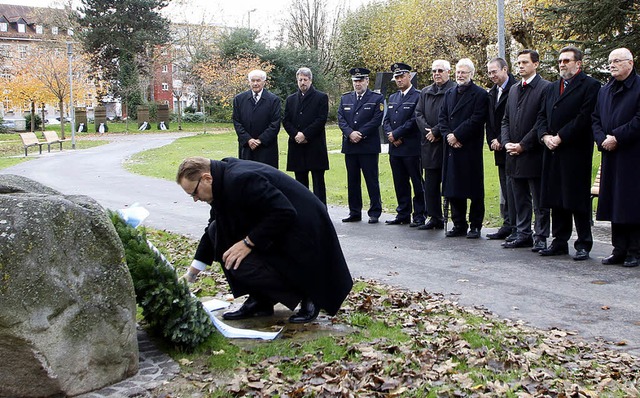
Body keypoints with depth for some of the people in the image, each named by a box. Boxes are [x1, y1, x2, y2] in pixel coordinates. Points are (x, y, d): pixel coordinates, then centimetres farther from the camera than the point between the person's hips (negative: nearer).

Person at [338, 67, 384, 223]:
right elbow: (341, 119, 5)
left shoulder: (377, 98, 2)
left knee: (372, 180, -1)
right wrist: (350, 133, -11)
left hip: (369, 146, -4)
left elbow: (376, 120, -8)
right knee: (352, 181, 8)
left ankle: (375, 212, 6)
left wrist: (360, 134, -14)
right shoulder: (345, 98, 14)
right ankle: (354, 212, 16)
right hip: (350, 146, 4)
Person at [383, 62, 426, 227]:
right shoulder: (392, 98, 18)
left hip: (412, 148, -7)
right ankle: (403, 215, 19)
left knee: (417, 183, -1)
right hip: (395, 149, 7)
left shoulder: (418, 96, -6)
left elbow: (415, 121, -14)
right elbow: (386, 120, 15)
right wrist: (390, 136, -4)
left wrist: (396, 134, -12)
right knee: (400, 184, 11)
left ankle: (419, 216, 5)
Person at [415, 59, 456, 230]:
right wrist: (427, 131, -6)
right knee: (431, 184, 9)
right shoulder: (425, 92, 17)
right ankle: (434, 218, 17)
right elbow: (418, 114, 10)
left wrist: (436, 131, -13)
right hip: (429, 145, 6)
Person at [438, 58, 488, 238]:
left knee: (474, 189, 1)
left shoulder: (480, 94, -4)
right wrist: (448, 135, -5)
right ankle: (459, 225, 17)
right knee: (453, 189, 8)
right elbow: (442, 117, 11)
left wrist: (457, 135, -14)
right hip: (452, 149, 6)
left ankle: (475, 226, 9)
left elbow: (476, 120, -13)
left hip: (471, 149, -6)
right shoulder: (449, 93, 16)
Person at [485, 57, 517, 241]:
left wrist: (501, 141, -12)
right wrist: (492, 141, 5)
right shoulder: (492, 93, 16)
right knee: (505, 190, 12)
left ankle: (517, 228, -2)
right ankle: (507, 225, 17)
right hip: (500, 149, 8)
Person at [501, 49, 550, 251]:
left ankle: (541, 237, 8)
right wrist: (507, 142, 1)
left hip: (534, 154, -7)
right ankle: (523, 234, 21)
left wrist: (523, 145, -14)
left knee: (539, 201, 1)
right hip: (514, 155, 7)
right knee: (519, 199, 12)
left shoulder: (545, 88, -7)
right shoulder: (514, 89, 16)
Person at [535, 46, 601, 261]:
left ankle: (583, 245, 6)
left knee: (578, 200, -2)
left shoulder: (589, 85, -4)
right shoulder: (552, 87, 19)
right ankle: (559, 242, 18)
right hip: (553, 152, 7)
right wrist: (545, 136, -3)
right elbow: (542, 116, 15)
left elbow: (585, 117, -14)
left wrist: (560, 137, -16)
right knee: (557, 199, 10)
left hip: (576, 152, -7)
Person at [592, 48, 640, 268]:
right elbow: (596, 119, 14)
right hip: (611, 155, 7)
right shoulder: (605, 90, 16)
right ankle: (619, 249, 15)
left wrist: (617, 137, -16)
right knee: (614, 203, 8)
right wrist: (602, 139, -3)